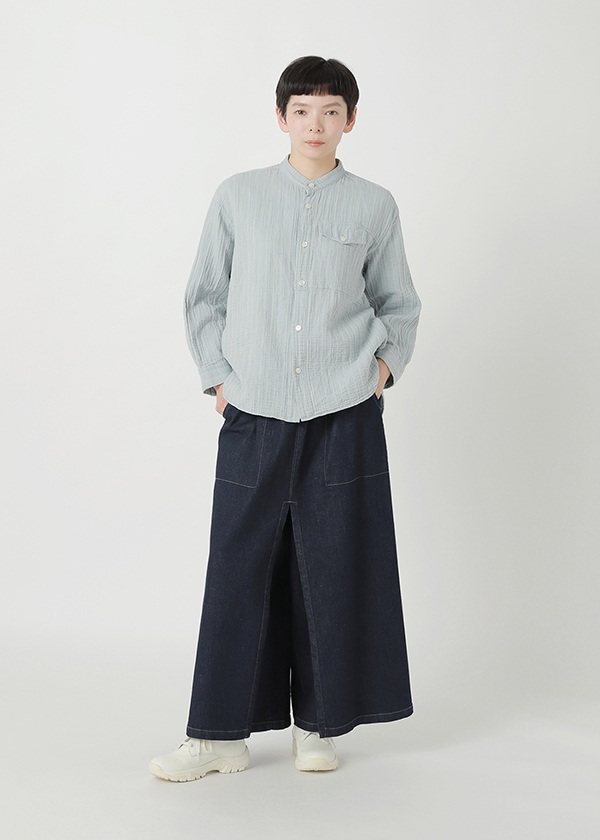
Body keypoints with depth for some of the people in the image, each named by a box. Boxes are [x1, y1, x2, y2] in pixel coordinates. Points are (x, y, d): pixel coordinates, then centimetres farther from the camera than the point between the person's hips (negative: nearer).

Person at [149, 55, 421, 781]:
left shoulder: (374, 206, 6)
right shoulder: (237, 197, 6)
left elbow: (399, 304, 16)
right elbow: (204, 297, 11)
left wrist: (386, 362, 2)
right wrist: (215, 376, 2)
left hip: (344, 418, 0)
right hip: (253, 418, 0)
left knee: (334, 570, 5)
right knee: (239, 571, 2)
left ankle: (318, 724, 20)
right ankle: (220, 733, 12)